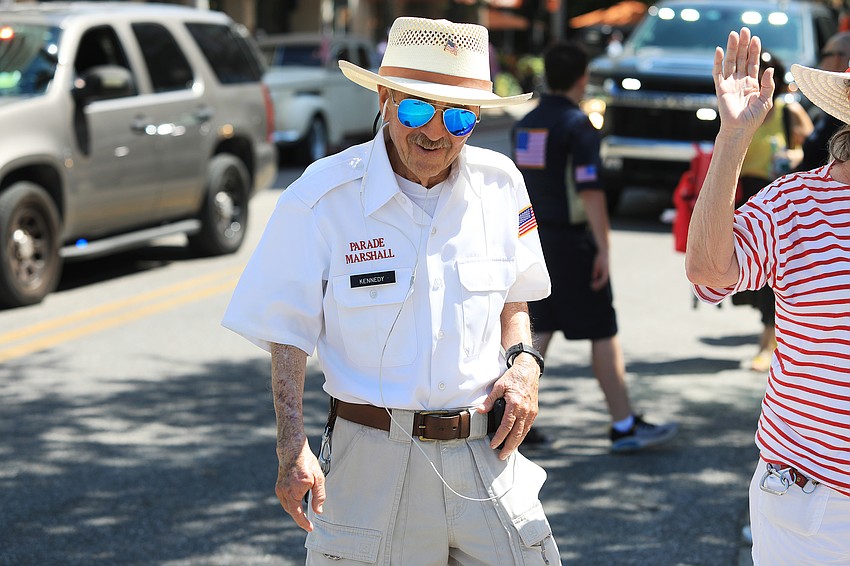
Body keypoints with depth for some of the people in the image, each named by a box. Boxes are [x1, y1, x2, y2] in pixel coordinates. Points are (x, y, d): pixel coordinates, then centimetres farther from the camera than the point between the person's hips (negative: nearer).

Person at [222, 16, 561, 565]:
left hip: (486, 451, 3)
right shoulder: (322, 197, -9)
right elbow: (288, 335, -4)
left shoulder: (500, 184, 2)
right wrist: (293, 451, -13)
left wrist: (524, 360, -1)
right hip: (373, 461, -3)